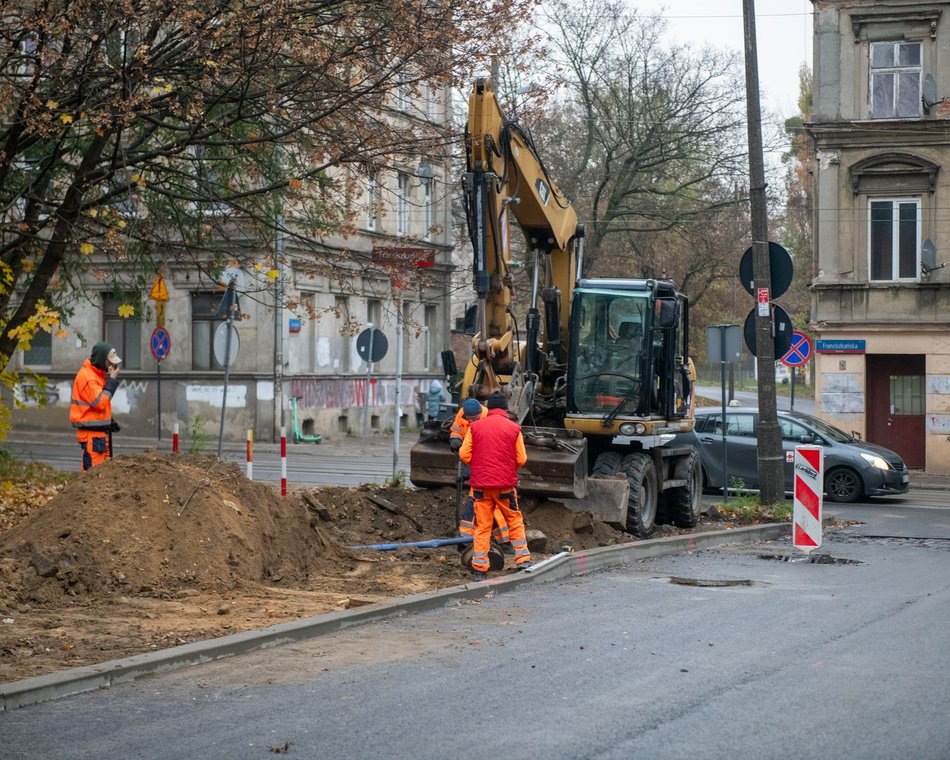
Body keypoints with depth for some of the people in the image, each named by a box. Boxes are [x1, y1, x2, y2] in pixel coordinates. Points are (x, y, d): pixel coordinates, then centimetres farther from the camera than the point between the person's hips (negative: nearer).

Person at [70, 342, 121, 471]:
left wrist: (109, 421, 12)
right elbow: (100, 402, -23)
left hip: (101, 431, 10)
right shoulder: (86, 376, -17)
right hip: (92, 433, -10)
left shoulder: (98, 373, 14)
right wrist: (112, 380, -18)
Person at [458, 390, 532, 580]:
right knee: (515, 522, 14)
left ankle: (480, 569, 4)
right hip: (505, 484, -1)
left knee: (482, 526, 6)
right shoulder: (514, 429, -2)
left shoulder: (475, 427, 1)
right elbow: (521, 460, 1)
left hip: (480, 484, 1)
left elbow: (464, 455, 1)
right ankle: (523, 560, 12)